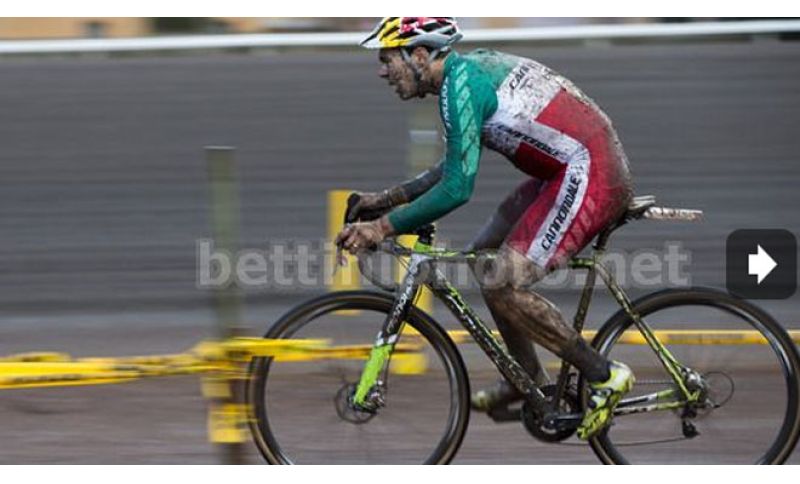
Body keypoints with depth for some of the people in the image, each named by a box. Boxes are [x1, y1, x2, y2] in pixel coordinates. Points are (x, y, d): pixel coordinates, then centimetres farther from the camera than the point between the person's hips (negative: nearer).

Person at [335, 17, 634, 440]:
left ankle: (604, 376, -4)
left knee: (502, 286, -13)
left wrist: (384, 227, -16)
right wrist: (391, 197, 21)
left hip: (589, 177, -11)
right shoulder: (471, 68, 15)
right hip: (574, 168, 11)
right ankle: (528, 379, 25)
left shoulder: (460, 84, -16)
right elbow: (459, 164, 26)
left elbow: (457, 189, -21)